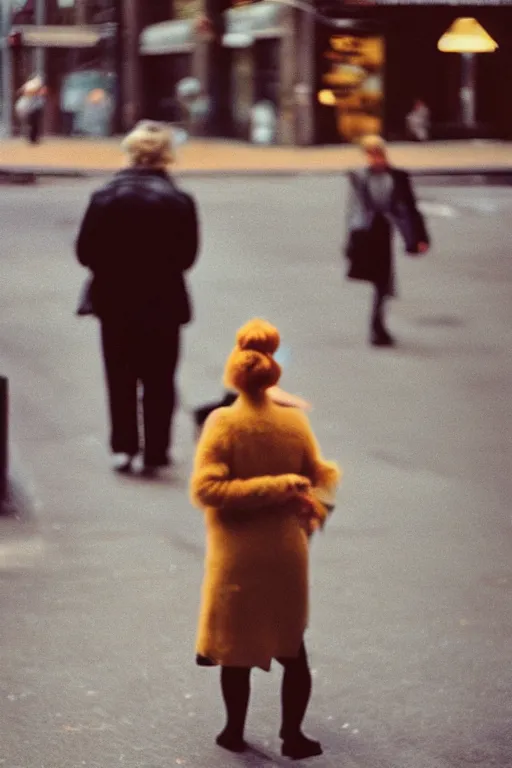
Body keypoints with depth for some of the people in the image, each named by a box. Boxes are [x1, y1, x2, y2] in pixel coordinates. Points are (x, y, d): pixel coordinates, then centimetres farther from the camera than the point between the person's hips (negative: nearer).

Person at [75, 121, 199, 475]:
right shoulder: (179, 201, -12)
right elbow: (186, 256, -7)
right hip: (163, 303, -1)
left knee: (120, 376, 15)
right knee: (159, 380, 9)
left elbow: (85, 251, -6)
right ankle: (155, 451, 10)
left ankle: (124, 446, 14)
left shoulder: (106, 197, -8)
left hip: (115, 301, 1)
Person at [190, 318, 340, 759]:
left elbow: (205, 488, -19)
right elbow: (320, 480, 4)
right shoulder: (295, 421, -5)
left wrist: (272, 487, -16)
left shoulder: (223, 423, -14)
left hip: (237, 556, -2)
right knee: (293, 649, 14)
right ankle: (293, 736, 17)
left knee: (236, 649, 12)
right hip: (287, 553, 2)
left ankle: (235, 733, 23)